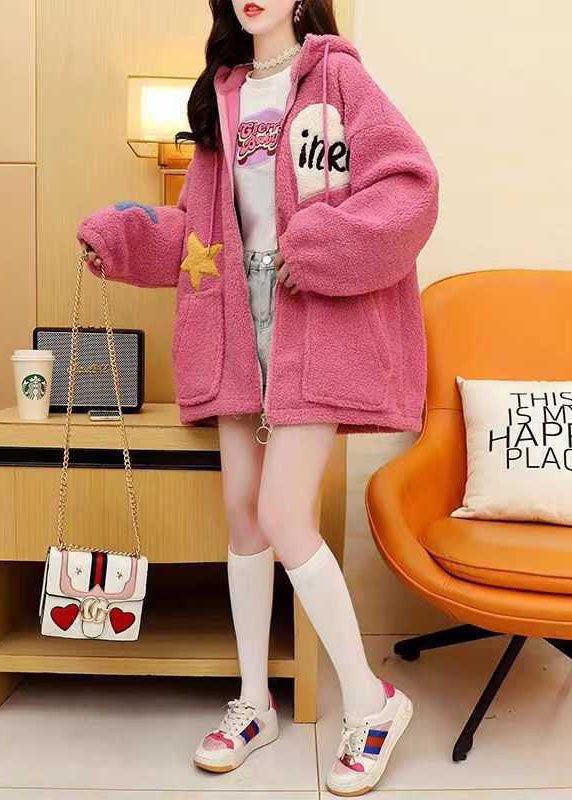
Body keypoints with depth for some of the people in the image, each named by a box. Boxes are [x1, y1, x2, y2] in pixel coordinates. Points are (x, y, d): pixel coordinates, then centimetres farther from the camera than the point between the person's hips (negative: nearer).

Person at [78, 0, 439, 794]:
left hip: (317, 327, -6)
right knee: (242, 509, 7)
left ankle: (371, 700, 9)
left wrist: (323, 248, -19)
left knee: (282, 517, -12)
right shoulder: (223, 94, 18)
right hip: (241, 326, 6)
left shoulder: (339, 76, 0)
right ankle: (254, 702, 23)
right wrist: (121, 238, 7)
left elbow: (410, 186, -10)